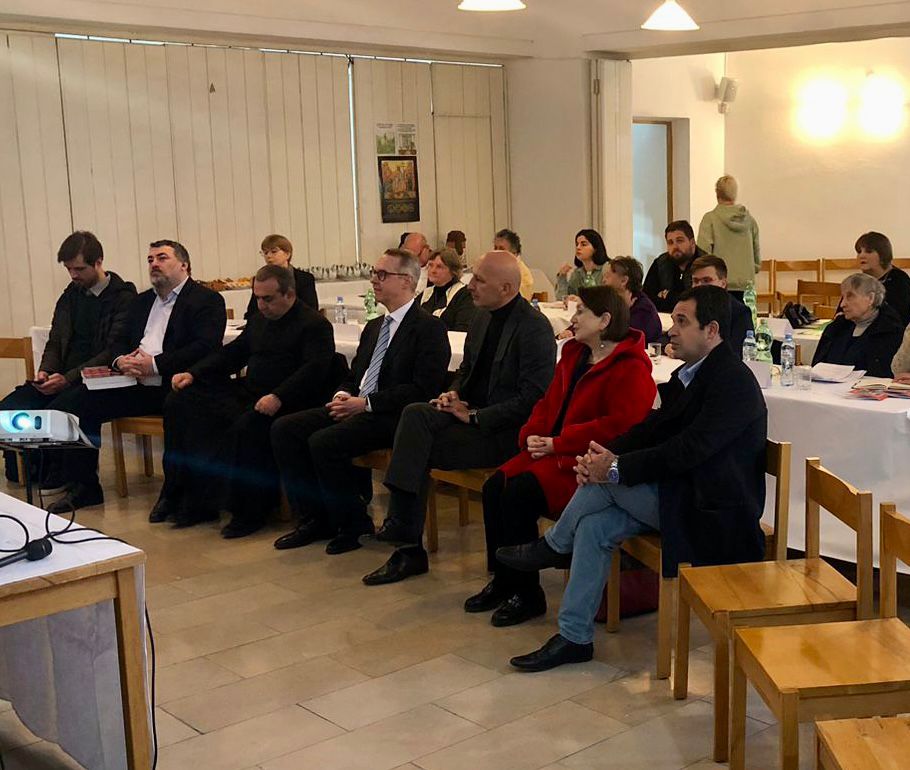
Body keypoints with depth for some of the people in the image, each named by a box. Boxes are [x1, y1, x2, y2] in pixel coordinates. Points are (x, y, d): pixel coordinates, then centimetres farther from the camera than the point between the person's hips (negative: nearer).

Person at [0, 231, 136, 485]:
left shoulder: (123, 297, -6)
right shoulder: (71, 295, 17)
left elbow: (114, 352, -14)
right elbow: (55, 342, 19)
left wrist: (69, 379, -21)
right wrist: (46, 370, -4)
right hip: (61, 378, 7)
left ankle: (53, 477, -9)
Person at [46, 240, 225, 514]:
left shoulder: (207, 300, 1)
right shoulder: (141, 302, 25)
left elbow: (206, 347, -13)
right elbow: (119, 343, 23)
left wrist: (155, 364, -18)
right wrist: (119, 360, -3)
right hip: (136, 387, 7)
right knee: (73, 402, -7)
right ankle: (83, 488, 3)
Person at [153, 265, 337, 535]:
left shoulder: (314, 325, -5)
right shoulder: (259, 320, 20)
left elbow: (315, 369, -18)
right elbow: (233, 352, 26)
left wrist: (278, 397, -32)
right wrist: (193, 373, 11)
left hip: (284, 402, -8)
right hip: (248, 392, 8)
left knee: (247, 425, -39)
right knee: (179, 403, -3)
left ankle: (250, 512, -21)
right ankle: (179, 494, -2)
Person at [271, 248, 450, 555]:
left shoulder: (430, 328, -7)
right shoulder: (373, 327, 20)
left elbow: (423, 389, -16)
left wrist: (366, 403, -18)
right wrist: (342, 396, 0)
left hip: (393, 416, -9)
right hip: (356, 408, 9)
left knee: (324, 441, -29)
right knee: (284, 428, -6)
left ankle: (353, 524, -8)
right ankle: (314, 518, 1)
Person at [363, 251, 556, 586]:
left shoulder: (535, 328, -15)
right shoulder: (484, 317, 11)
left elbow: (533, 398, -19)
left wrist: (475, 416, -17)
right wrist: (454, 393, 2)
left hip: (505, 430, -8)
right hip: (471, 411, 8)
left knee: (418, 448, -22)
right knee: (414, 414, -20)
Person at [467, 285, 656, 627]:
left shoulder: (630, 368, -12)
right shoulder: (574, 355, 16)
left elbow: (618, 425, -22)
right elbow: (549, 403, 19)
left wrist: (557, 444, -20)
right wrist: (531, 435, -3)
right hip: (553, 452, 9)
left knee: (520, 492, -26)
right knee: (495, 486, -11)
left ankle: (526, 595, -11)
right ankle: (502, 581, 2)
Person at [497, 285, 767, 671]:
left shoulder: (732, 381, -18)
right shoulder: (689, 373, 12)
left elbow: (688, 450, -26)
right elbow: (652, 429, 8)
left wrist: (615, 468, -24)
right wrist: (604, 454, -10)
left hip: (713, 510, -9)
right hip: (683, 494, 9)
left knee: (608, 479, -20)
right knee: (595, 525, -10)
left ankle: (552, 547, 5)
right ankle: (574, 637, -3)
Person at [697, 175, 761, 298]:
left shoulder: (710, 218, -5)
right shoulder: (750, 219, 7)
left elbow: (704, 251, -9)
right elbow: (757, 252, 12)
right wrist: (755, 269, 26)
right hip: (745, 284, 4)